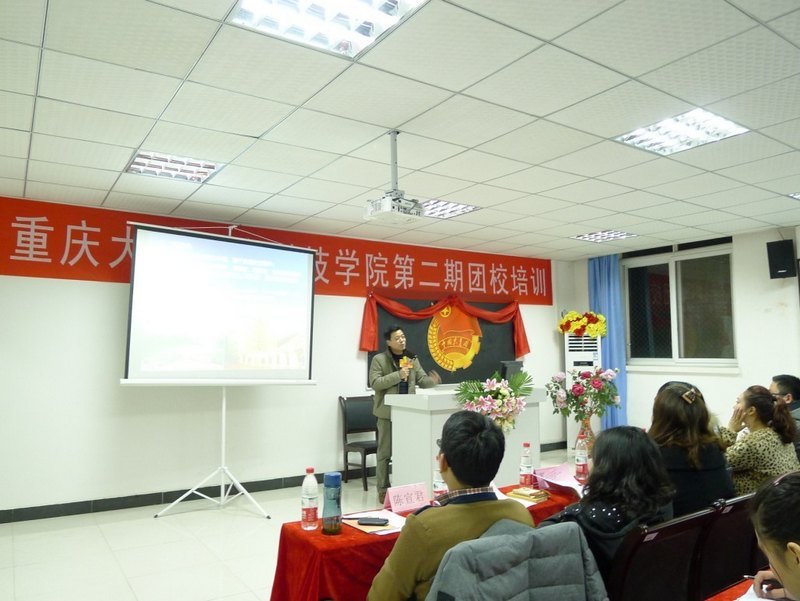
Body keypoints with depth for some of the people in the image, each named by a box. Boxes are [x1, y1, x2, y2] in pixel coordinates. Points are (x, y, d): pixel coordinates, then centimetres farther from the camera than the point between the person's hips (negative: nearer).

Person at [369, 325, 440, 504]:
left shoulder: (412, 359, 10)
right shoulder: (379, 359, -5)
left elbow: (422, 380, 9)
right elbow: (375, 383, -14)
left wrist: (432, 381, -15)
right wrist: (398, 375, -21)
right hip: (387, 412, -4)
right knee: (385, 451, 4)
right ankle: (383, 489, 14)